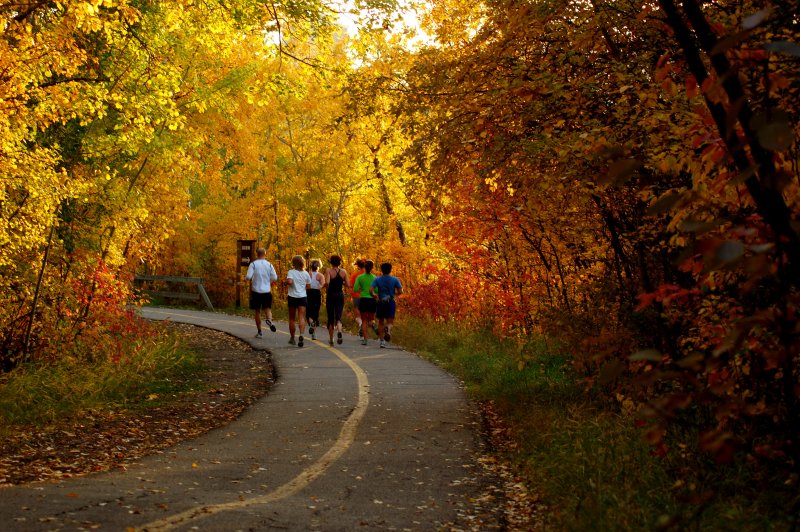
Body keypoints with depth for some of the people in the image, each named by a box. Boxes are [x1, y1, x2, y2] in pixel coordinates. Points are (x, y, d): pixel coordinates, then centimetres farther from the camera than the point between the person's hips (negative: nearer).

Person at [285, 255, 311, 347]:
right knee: (301, 317, -7)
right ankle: (301, 335, -29)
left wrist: (286, 281, -4)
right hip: (303, 297, 2)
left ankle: (292, 338, 20)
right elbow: (308, 286, 6)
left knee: (292, 319, 12)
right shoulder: (306, 273, 4)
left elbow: (289, 281, -25)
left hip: (293, 297, -2)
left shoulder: (291, 272, -7)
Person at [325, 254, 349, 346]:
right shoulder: (343, 272, 1)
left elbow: (327, 282, -22)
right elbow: (347, 285, 1)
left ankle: (331, 339, 18)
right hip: (340, 295, 2)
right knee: (338, 316, -3)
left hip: (331, 295, -2)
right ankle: (339, 331, -34)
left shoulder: (329, 271, -8)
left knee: (330, 318, 11)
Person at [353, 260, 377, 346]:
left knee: (364, 320, 7)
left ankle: (364, 339, -1)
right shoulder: (374, 277, -1)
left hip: (363, 300, 0)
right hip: (372, 300, 0)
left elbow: (355, 289, -8)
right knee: (371, 318, 17)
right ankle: (372, 323, -18)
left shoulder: (360, 277, -2)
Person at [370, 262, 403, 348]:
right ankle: (388, 328, -36)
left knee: (380, 322, 15)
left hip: (380, 302, 1)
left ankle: (382, 341, 14)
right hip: (391, 302, -1)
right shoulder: (395, 280, -1)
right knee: (390, 322, 0)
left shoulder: (377, 279, -1)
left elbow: (370, 290, -11)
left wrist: (374, 295, 9)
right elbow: (400, 291, -6)